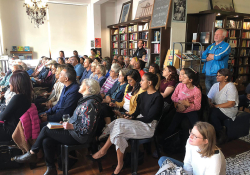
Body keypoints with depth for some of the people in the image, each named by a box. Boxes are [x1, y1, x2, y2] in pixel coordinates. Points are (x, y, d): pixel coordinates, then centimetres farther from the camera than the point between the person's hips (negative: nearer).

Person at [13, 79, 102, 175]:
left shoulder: (89, 104, -22)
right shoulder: (86, 100, 9)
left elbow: (87, 129, -24)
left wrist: (71, 126, -21)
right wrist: (67, 123, 6)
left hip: (78, 137, -8)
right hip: (74, 131, 8)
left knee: (46, 130, -7)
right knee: (47, 141, -3)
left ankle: (31, 154, 15)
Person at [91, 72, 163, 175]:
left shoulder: (157, 97, -12)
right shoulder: (142, 95, 11)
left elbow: (149, 118, -16)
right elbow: (137, 111, 12)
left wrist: (132, 119, -13)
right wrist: (131, 117, -8)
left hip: (149, 126, -7)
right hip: (139, 121, 7)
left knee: (118, 124, -24)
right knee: (119, 135, -20)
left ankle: (103, 150, -7)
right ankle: (120, 164, -11)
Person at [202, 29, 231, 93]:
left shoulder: (226, 46, -1)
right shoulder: (211, 46, 17)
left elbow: (218, 57, -17)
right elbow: (202, 57, 5)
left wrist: (208, 55, 1)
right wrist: (214, 56, -7)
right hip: (207, 74, 6)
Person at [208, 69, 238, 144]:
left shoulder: (231, 87, -10)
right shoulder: (215, 85, 10)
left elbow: (231, 104, -17)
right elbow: (209, 98, 9)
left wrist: (216, 106, -20)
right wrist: (209, 103, -15)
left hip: (229, 110, -5)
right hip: (217, 109, 6)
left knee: (213, 113, -32)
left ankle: (222, 135, -11)